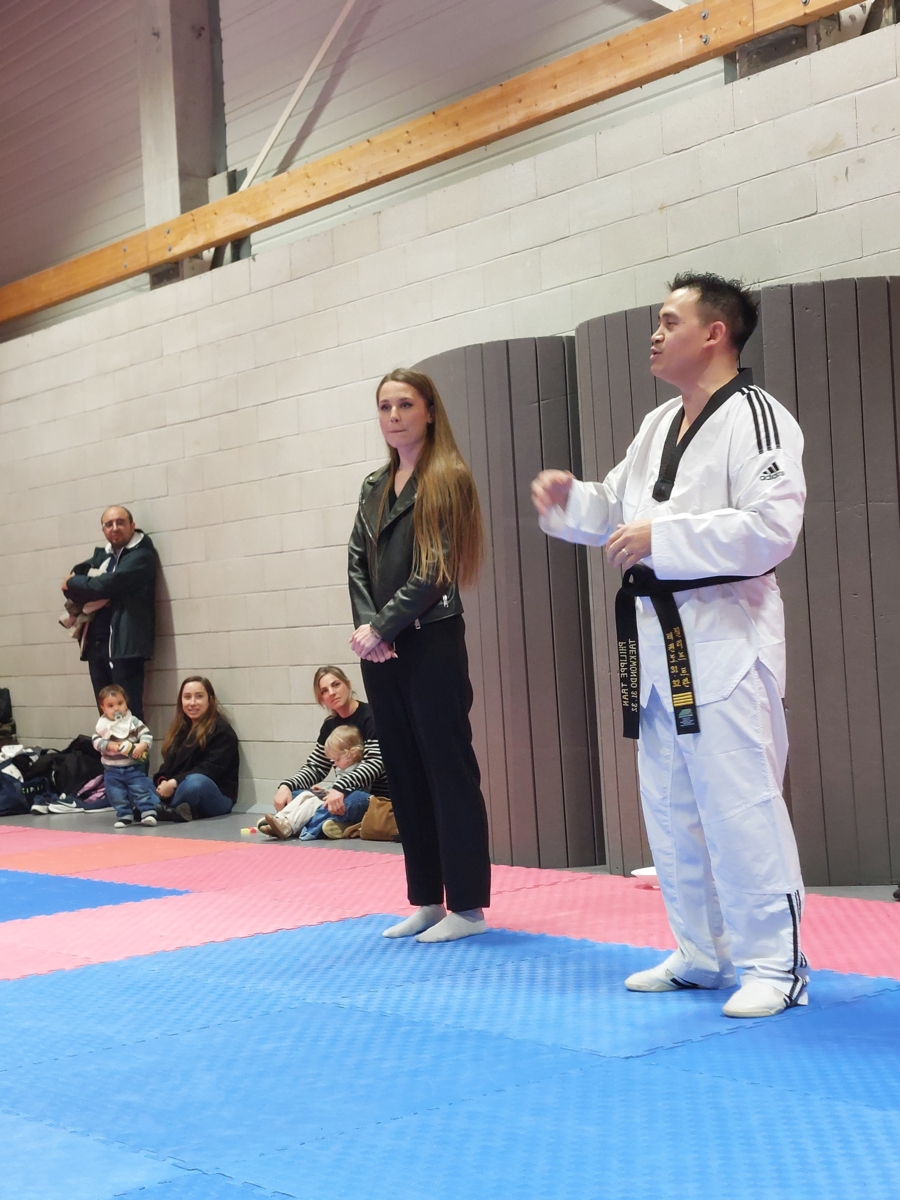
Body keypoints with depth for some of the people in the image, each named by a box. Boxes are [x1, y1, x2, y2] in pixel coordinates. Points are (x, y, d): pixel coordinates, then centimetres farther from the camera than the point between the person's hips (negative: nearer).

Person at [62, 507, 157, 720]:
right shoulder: (101, 555, 20)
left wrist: (73, 583, 2)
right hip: (96, 643, 7)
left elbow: (107, 585, -15)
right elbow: (71, 580, 13)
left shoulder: (141, 555, -4)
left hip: (124, 643, -7)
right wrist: (89, 596, -8)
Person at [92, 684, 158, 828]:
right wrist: (109, 745, -19)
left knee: (141, 790, -8)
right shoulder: (102, 725, 0)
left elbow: (146, 735, -9)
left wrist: (142, 746, -27)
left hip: (133, 767, -2)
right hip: (112, 769, 2)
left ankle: (148, 812, -3)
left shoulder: (133, 721, -6)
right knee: (117, 795, 8)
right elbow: (96, 741, -4)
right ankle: (124, 816, 18)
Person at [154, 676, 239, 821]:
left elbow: (211, 769, -15)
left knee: (196, 782, -39)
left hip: (216, 797, -7)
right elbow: (169, 764, 15)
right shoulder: (179, 728, 19)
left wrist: (174, 783, -24)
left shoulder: (221, 730, -4)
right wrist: (162, 782, -8)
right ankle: (177, 810, -28)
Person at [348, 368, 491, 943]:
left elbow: (433, 571, -11)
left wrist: (383, 627, -14)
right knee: (405, 773, 10)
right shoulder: (374, 486, 15)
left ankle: (467, 906, 6)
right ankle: (428, 900, 20)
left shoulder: (448, 480, -3)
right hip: (380, 650, 7)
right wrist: (366, 628, -8)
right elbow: (358, 564, 8)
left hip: (432, 643, -7)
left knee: (448, 770, -2)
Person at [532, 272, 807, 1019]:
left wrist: (661, 537, -23)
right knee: (669, 805, 14)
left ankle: (777, 964, 7)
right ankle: (700, 955, 28)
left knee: (740, 805, -7)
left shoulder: (755, 417, -12)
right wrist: (573, 499, 4)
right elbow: (621, 511, 24)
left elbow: (771, 529, -23)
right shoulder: (659, 425, 15)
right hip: (659, 638, 9)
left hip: (724, 638, -9)